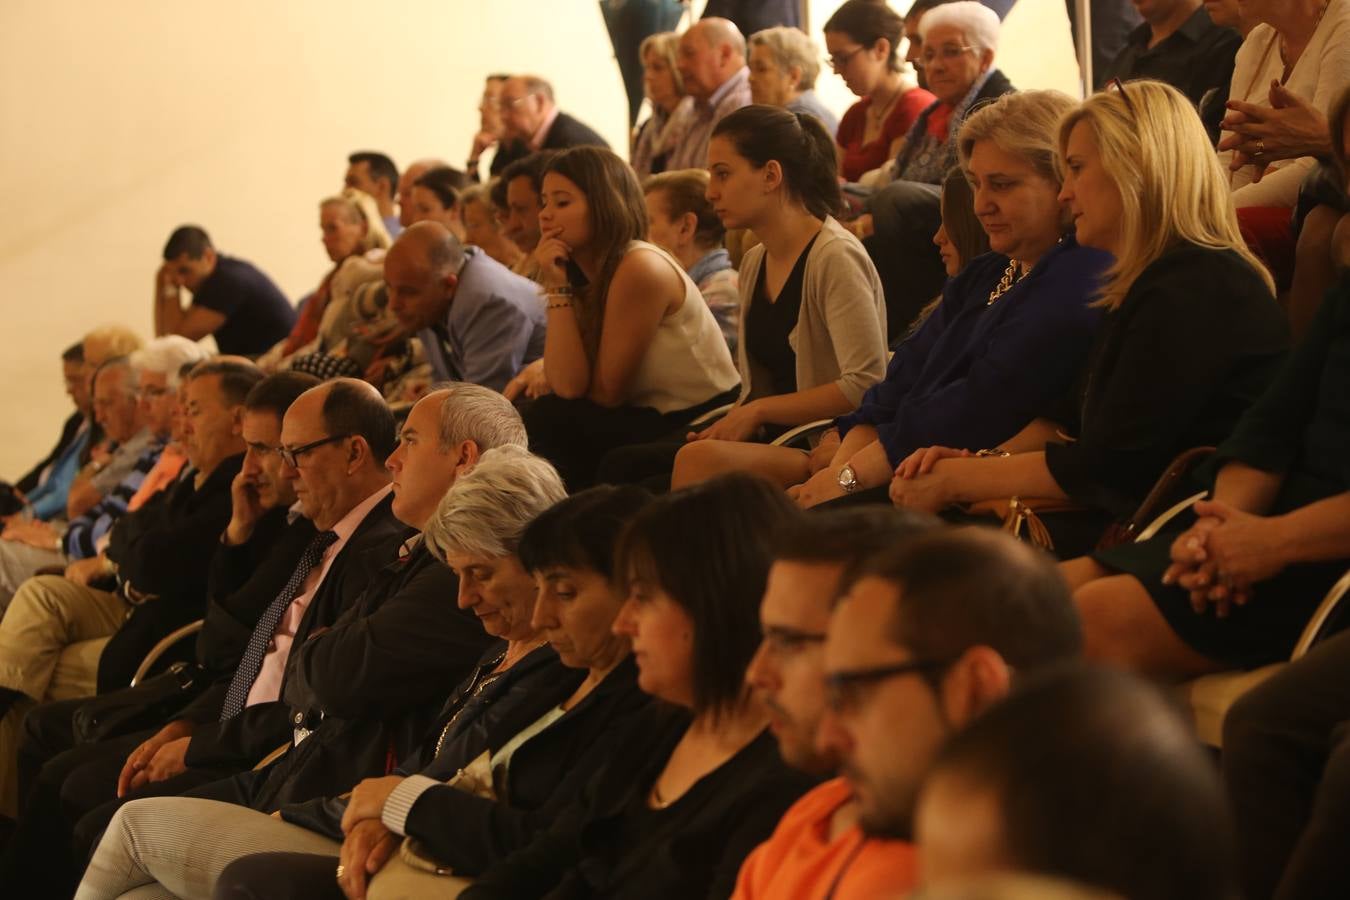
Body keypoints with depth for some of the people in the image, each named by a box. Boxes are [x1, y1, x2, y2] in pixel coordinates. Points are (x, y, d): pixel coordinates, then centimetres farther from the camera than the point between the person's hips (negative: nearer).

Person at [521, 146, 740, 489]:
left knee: (545, 422, -19)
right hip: (651, 419, 7)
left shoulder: (641, 269, -18)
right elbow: (567, 386, -10)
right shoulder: (579, 273, 6)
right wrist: (557, 287, -12)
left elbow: (606, 392, -14)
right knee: (521, 419, -9)